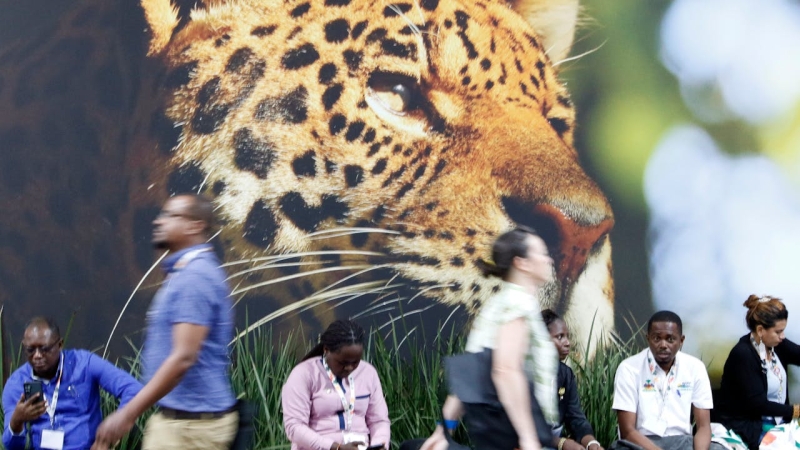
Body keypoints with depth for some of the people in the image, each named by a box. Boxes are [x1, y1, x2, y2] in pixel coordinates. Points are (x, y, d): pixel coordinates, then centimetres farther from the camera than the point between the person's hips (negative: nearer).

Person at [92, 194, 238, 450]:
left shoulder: (194, 277, -17)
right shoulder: (185, 273, 17)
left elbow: (184, 357, -25)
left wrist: (129, 413, -27)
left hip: (191, 421, -10)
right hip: (184, 416, 10)